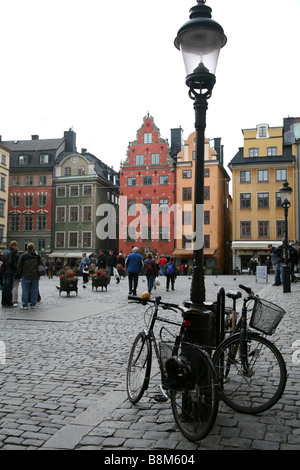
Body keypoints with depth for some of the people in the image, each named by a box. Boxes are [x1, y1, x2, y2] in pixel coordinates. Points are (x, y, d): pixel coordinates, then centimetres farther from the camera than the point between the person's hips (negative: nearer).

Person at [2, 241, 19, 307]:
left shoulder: (5, 251, 10)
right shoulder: (12, 253, -15)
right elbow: (11, 262, -22)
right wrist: (15, 269, -9)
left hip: (5, 272, 8)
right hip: (10, 272, -8)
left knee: (4, 287, 12)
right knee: (9, 288, -3)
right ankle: (9, 303, 1)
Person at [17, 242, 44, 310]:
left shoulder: (23, 256, -4)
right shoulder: (38, 256, 1)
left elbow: (19, 266, -2)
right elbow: (42, 266, 5)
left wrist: (21, 274, 12)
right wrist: (38, 274, 17)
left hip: (26, 276, -1)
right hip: (35, 276, 2)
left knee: (25, 290, 4)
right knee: (34, 290, 9)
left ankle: (24, 305, 4)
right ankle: (33, 304, 13)